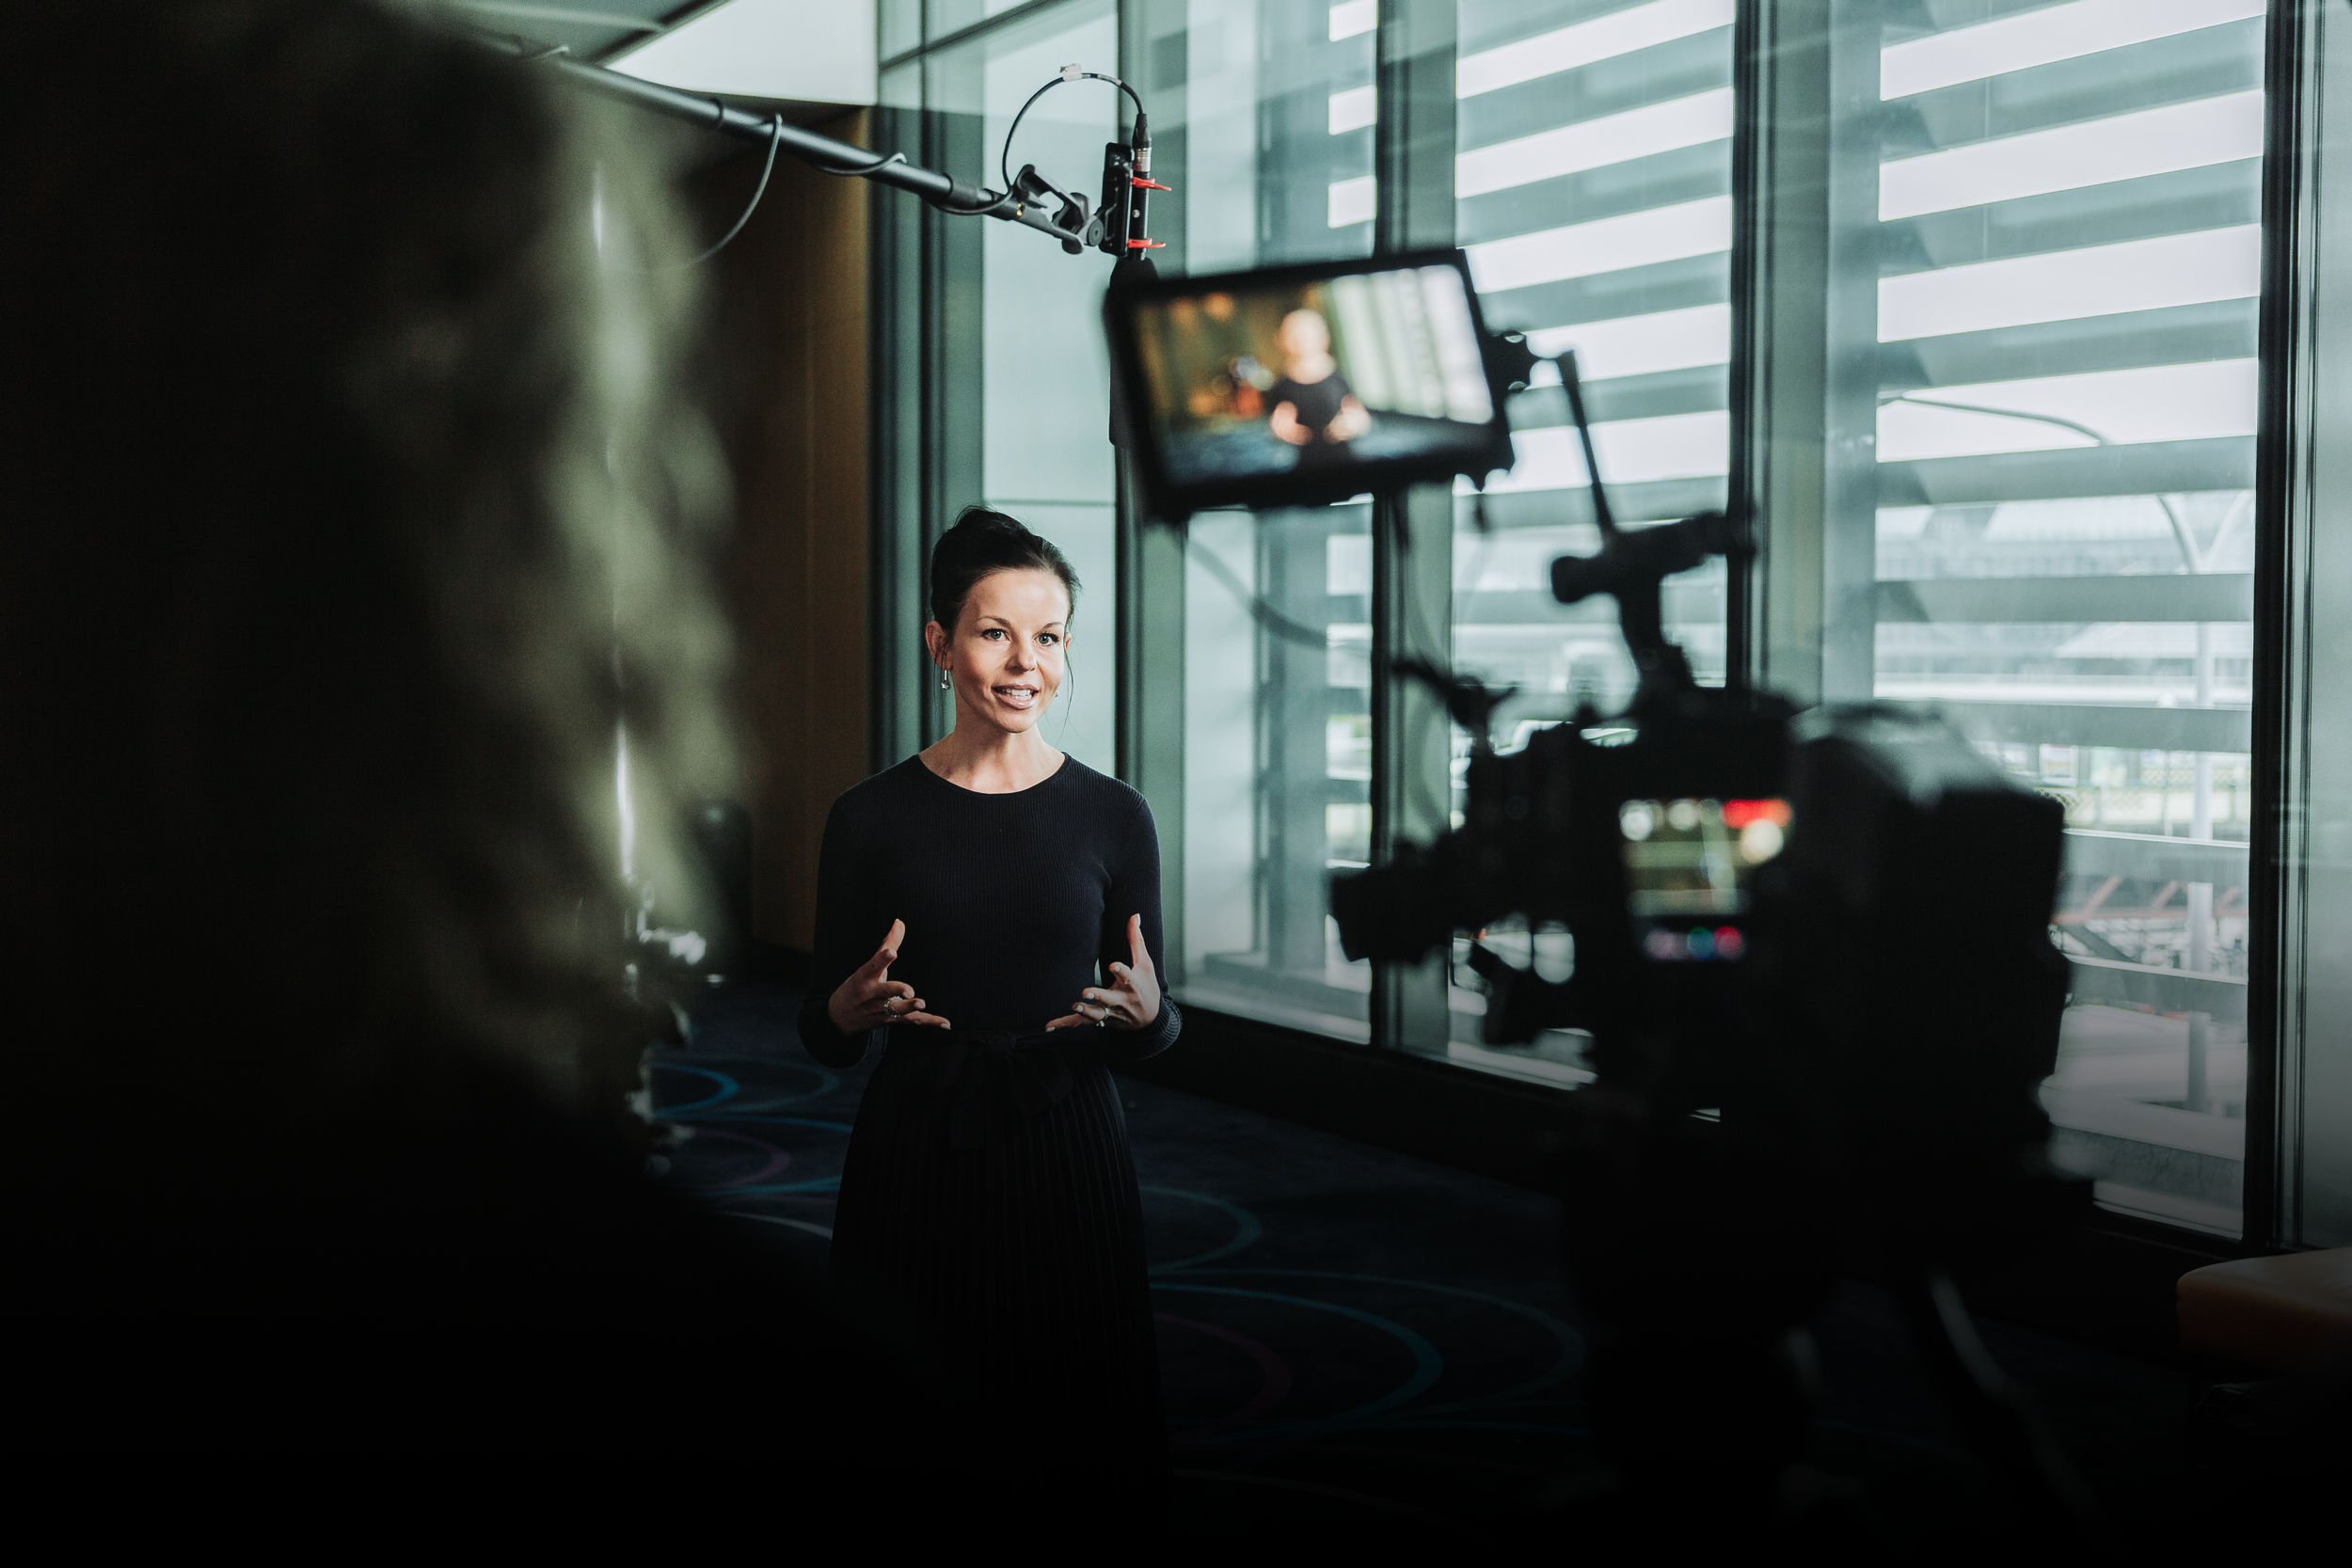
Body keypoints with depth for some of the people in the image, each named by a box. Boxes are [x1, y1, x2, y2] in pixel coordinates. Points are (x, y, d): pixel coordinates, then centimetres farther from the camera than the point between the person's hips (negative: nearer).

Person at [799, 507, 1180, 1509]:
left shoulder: (1111, 816, 1)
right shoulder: (872, 818, -1)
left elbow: (1149, 1038, 6)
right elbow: (824, 1041, 4)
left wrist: (1143, 1015, -16)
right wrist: (852, 1010, -17)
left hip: (1064, 1157, 1)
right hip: (913, 1161, 0)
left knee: (1083, 1453, 7)